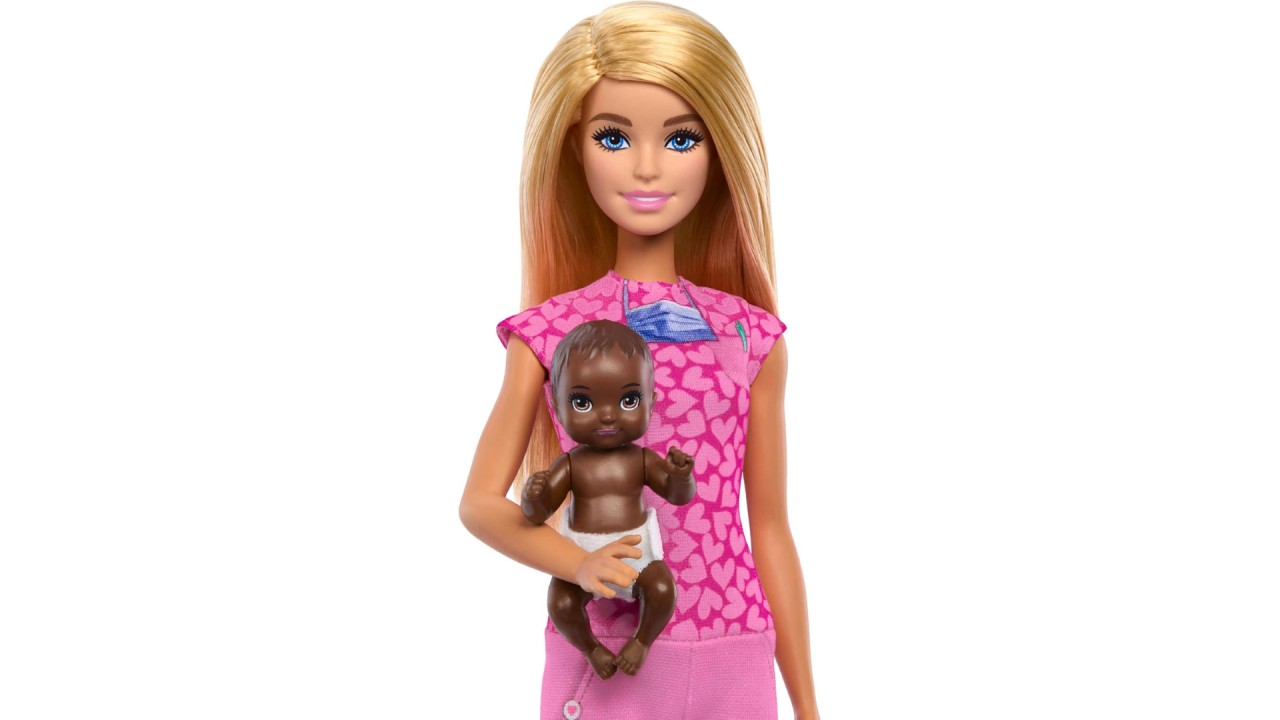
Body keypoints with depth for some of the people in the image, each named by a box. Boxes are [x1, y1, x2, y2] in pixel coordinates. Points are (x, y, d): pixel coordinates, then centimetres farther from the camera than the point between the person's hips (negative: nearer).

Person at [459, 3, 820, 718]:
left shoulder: (752, 337, 1)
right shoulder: (549, 331, -3)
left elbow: (771, 531, 6)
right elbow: (482, 501, 2)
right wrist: (579, 564, -17)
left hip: (728, 660, 1)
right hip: (600, 656, -1)